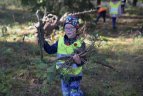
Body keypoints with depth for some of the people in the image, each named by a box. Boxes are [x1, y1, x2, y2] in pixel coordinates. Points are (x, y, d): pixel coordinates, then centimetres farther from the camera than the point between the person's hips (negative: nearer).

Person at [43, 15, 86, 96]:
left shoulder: (80, 43, -17)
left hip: (75, 76, -5)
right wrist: (43, 42, -11)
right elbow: (50, 50, 3)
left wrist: (79, 61, -47)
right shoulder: (60, 41, -5)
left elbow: (82, 61, -24)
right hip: (63, 74, 5)